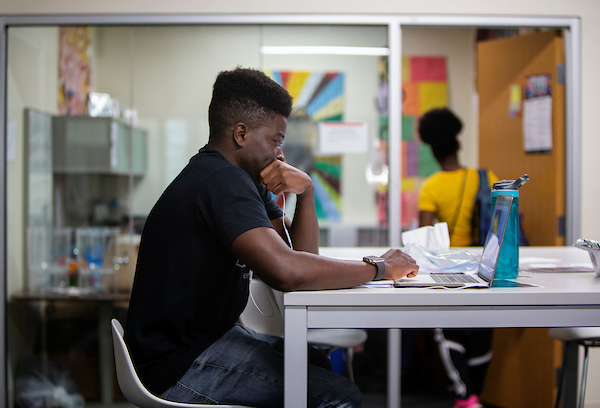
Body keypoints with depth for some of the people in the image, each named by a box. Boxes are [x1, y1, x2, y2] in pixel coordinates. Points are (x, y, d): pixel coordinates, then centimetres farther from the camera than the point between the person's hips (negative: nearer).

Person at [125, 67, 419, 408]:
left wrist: (306, 191, -7)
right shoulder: (222, 181, -21)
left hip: (209, 334, 11)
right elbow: (286, 272, -35)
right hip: (177, 363, -11)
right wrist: (379, 268, -22)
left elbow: (302, 253, 10)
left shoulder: (242, 179, 11)